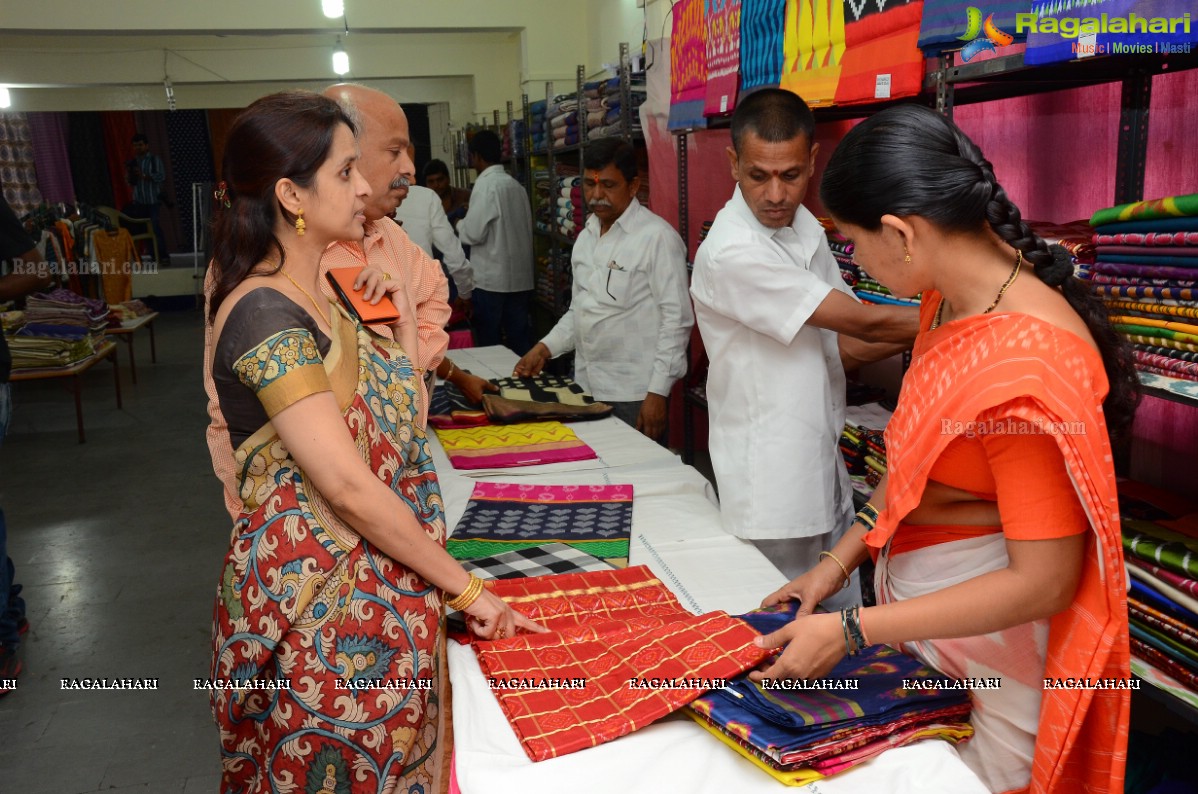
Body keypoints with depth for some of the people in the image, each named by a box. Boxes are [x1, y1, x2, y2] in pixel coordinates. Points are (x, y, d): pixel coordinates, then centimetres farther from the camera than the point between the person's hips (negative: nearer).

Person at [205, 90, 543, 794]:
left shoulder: (316, 300, 9)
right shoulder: (264, 313, -21)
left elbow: (400, 416, 15)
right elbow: (348, 486, -25)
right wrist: (466, 586, -19)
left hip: (374, 587, 9)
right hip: (322, 599, -9)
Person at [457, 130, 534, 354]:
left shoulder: (486, 185, -11)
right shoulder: (516, 185, 10)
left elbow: (473, 233, -15)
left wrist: (460, 224, 7)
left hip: (491, 278, -7)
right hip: (520, 277, 7)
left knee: (489, 346, 3)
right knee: (520, 343, 9)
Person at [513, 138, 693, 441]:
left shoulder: (657, 237, -10)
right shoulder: (586, 237, 13)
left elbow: (677, 319, -13)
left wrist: (657, 393, -16)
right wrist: (545, 348, 7)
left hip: (634, 395, -7)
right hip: (586, 387, 7)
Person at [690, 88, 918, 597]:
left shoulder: (807, 231, 8)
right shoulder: (731, 253, -21)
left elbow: (841, 349, 11)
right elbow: (865, 324, -19)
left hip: (825, 475, 8)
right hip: (772, 494, -8)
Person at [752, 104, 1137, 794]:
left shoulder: (1027, 366, -30)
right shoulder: (951, 297, -2)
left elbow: (1043, 583, -25)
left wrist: (849, 632, -23)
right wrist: (838, 564, 2)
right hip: (920, 620, 8)